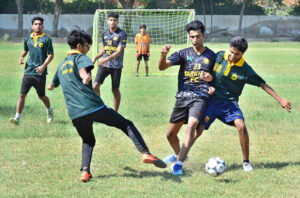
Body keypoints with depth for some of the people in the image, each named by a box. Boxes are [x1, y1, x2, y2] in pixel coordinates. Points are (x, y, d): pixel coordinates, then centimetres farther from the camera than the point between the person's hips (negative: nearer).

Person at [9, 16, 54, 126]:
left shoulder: (46, 39, -4)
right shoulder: (28, 39, 9)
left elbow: (50, 55, -5)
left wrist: (43, 66, -18)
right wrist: (21, 57, 5)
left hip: (40, 73, -3)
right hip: (28, 71, 3)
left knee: (41, 96, 10)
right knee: (22, 94, -8)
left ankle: (49, 110, 40)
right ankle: (17, 118, -10)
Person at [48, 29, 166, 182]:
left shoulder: (62, 65, 24)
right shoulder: (80, 57, 5)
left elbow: (51, 86, 40)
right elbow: (83, 68, -22)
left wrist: (51, 86, 64)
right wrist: (85, 77, -43)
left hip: (75, 114, 6)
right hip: (93, 107, -6)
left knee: (88, 141, 25)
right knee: (126, 124, 2)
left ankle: (85, 170, 0)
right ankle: (145, 153, -16)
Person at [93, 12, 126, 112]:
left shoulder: (122, 34, -10)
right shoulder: (105, 33, 8)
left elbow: (119, 51, -18)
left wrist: (107, 59, -30)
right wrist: (96, 58, 10)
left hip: (116, 66, -4)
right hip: (104, 64, 4)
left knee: (115, 90, 4)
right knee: (95, 86, -10)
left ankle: (115, 112, 16)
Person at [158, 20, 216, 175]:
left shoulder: (211, 56, 7)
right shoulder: (184, 53, 5)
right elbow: (162, 67, -5)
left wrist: (210, 78, -9)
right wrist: (163, 55, -27)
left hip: (200, 97, -3)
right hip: (182, 97, 3)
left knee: (191, 126, -27)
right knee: (170, 134, 8)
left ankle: (179, 163, -33)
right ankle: (178, 154, 40)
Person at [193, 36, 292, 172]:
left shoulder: (245, 70, -9)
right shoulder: (219, 56, -4)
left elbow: (262, 84, -2)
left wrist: (280, 100, -4)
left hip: (230, 102, -1)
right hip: (212, 100, 1)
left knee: (241, 126, -23)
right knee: (198, 129, -11)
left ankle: (246, 162, -6)